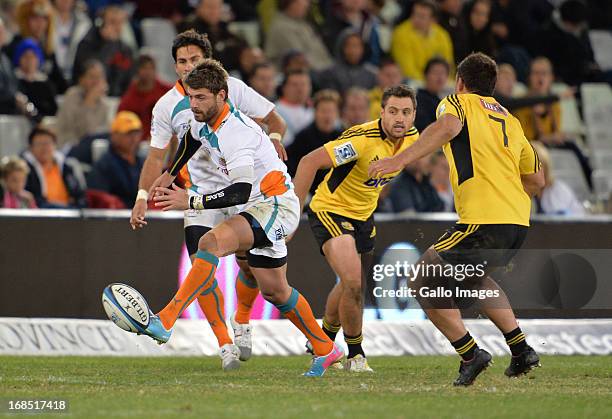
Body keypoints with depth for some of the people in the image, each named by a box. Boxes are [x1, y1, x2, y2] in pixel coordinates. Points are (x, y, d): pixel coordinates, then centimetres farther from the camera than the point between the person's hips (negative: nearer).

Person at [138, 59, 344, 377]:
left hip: (276, 205, -11)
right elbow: (192, 137, 30)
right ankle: (326, 350, 33)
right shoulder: (204, 122, 3)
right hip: (256, 210, 11)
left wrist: (191, 201, -37)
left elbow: (242, 191, -34)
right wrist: (170, 174, 33)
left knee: (212, 242, -32)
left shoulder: (236, 132, -25)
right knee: (274, 291, 17)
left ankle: (165, 322, -40)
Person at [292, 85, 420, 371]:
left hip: (363, 216, 8)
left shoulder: (412, 138, -7)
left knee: (352, 285, 22)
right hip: (330, 211, -8)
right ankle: (355, 354, -2)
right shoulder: (363, 138, -31)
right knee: (354, 283, -21)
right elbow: (310, 162, -31)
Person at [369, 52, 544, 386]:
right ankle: (521, 351, 26)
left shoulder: (458, 103, 7)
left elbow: (448, 126, -19)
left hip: (483, 221, -8)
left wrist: (401, 160, -26)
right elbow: (537, 180, 30)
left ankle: (470, 354, -6)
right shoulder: (511, 121, 26)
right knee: (474, 278, 34)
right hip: (518, 220, 8)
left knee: (424, 284, 5)